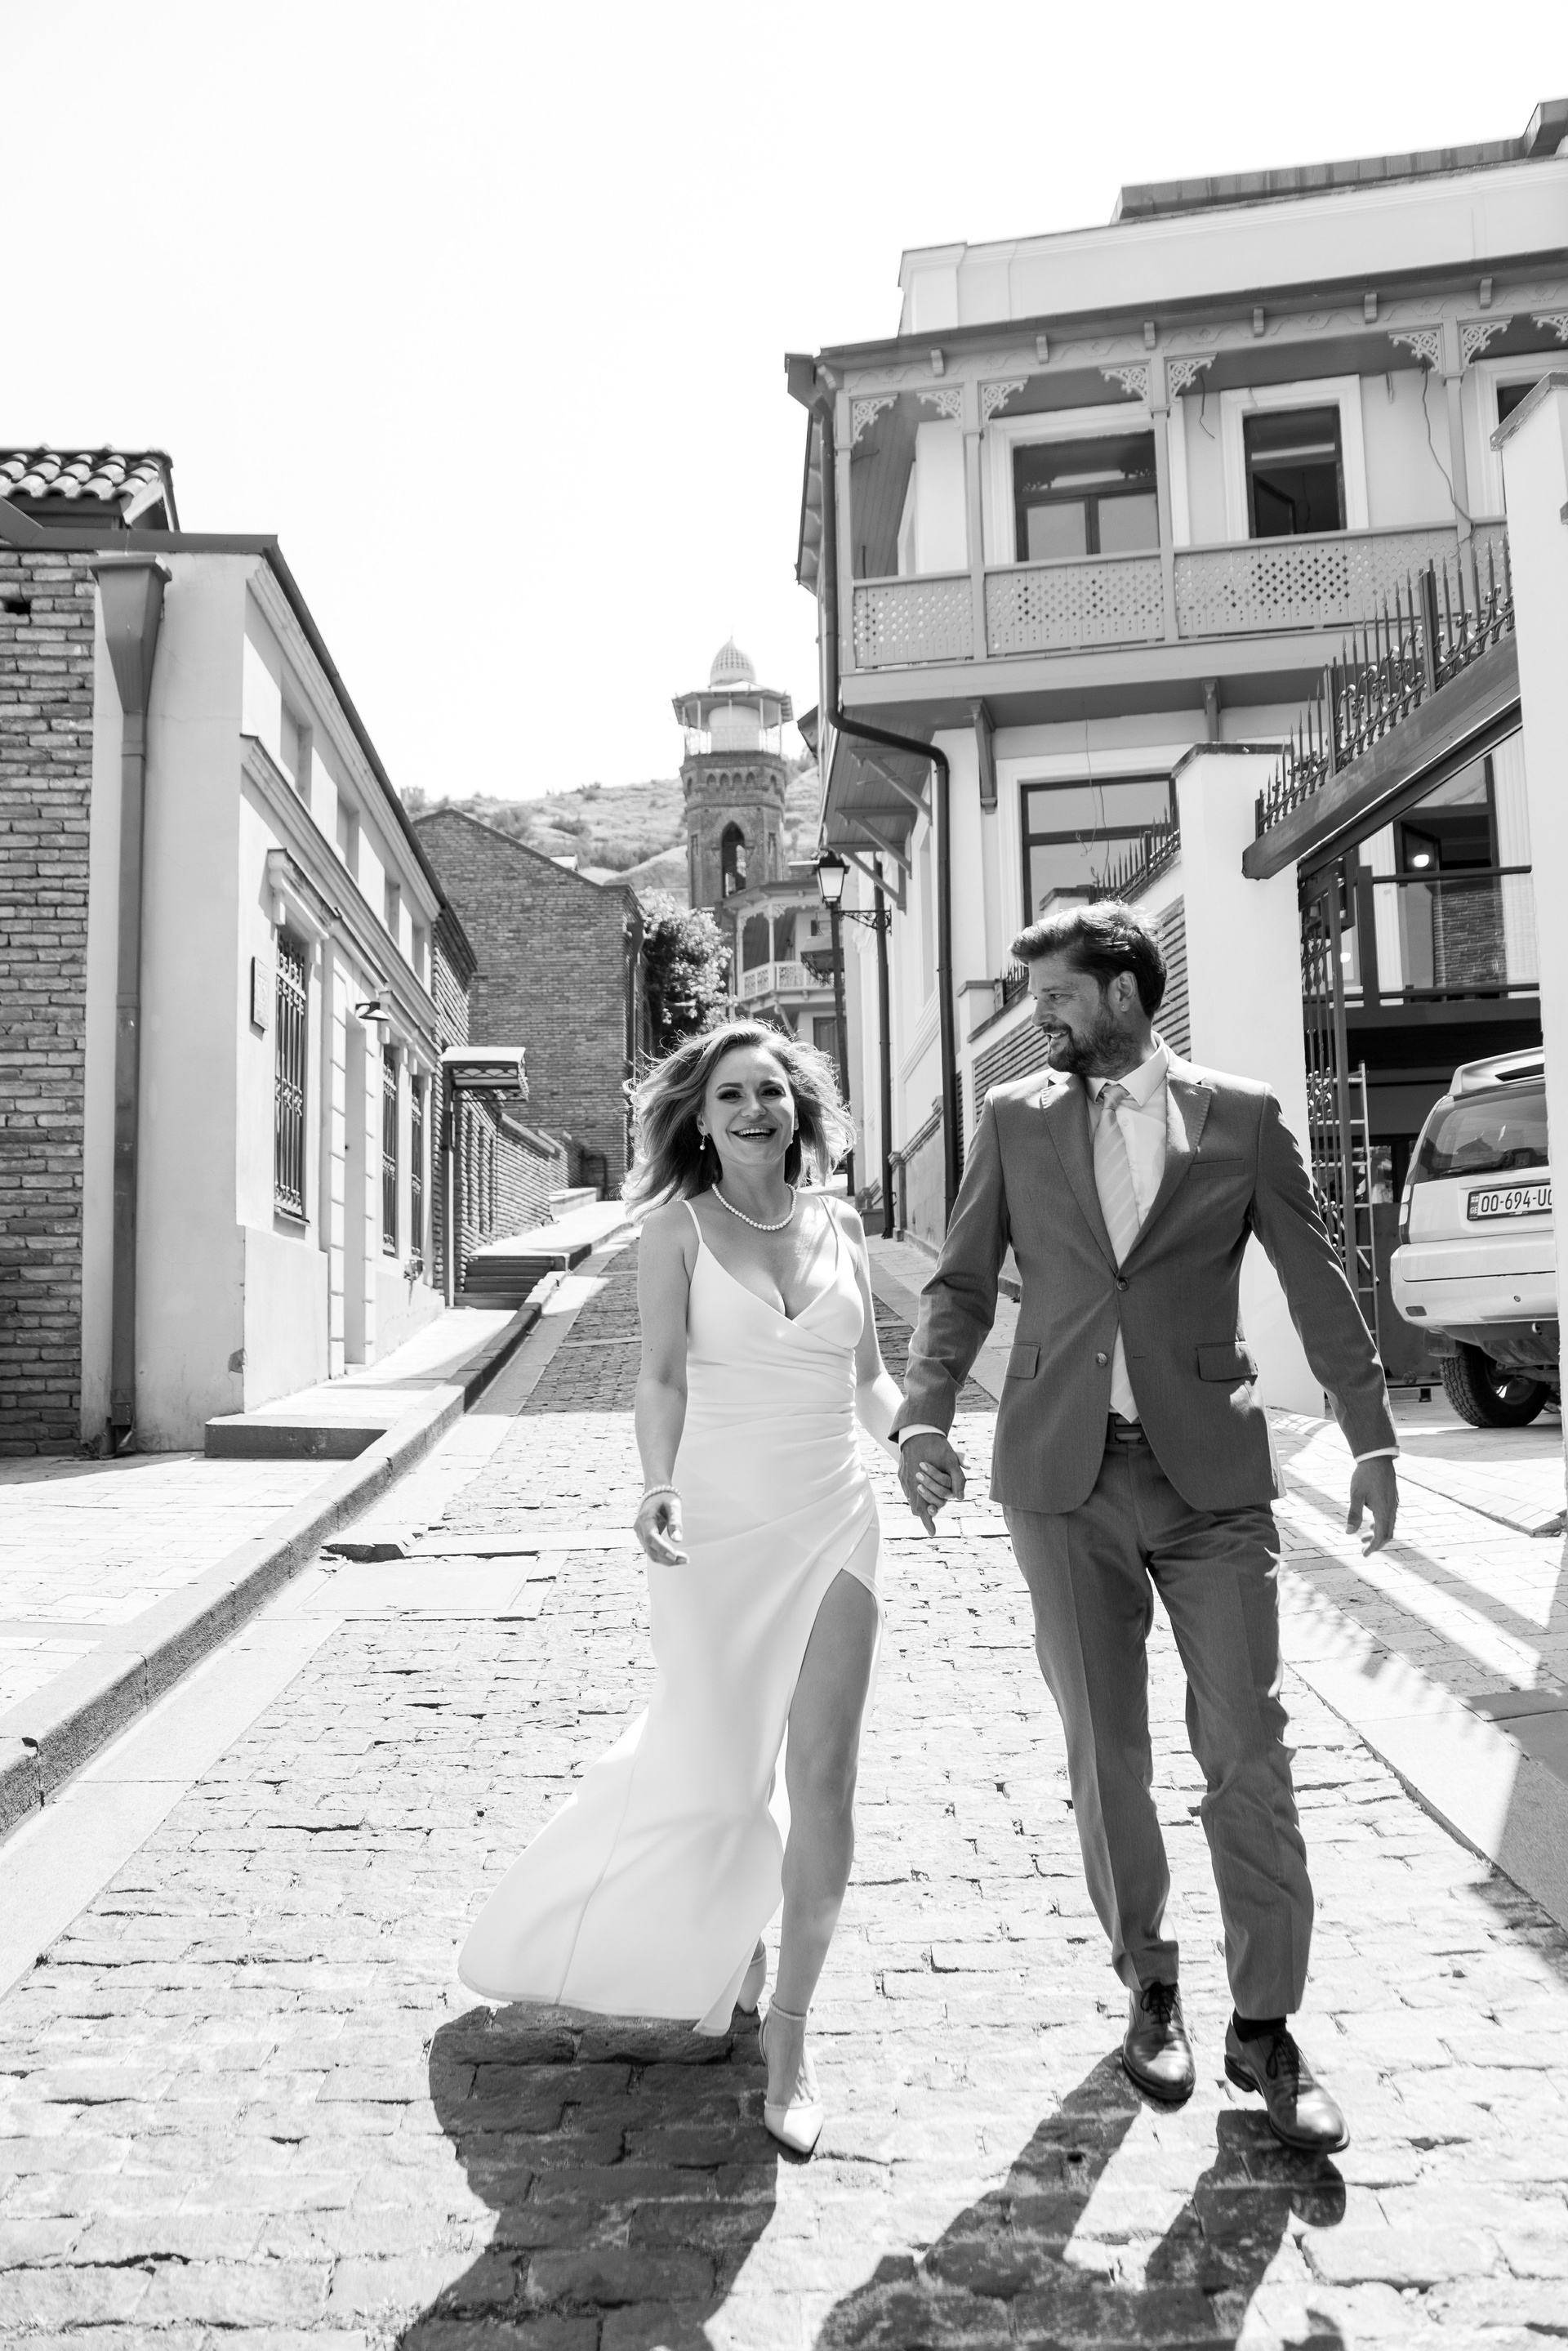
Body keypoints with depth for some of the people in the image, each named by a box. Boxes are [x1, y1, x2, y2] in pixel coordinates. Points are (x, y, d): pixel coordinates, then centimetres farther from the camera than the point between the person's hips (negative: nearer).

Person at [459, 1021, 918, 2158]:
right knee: (722, 1776, 8)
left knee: (824, 1784, -1)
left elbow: (871, 1375, 11)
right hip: (718, 1526, -2)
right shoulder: (678, 1227, -2)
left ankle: (791, 2031, 17)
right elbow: (662, 1375, -8)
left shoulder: (840, 1224, 7)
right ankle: (728, 1937, 42)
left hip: (833, 1523, 2)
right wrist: (657, 1487, -24)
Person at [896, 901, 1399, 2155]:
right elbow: (962, 1283, 7)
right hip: (1065, 1475, 2)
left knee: (1248, 1751, 0)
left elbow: (1319, 1285, 5)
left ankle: (1266, 2026, 16)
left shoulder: (1243, 1118, 3)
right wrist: (925, 1414, -7)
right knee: (1106, 1752, 9)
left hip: (1211, 1471, -1)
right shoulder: (1015, 1120, 7)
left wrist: (1374, 1440, 1)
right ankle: (1150, 1988, 29)